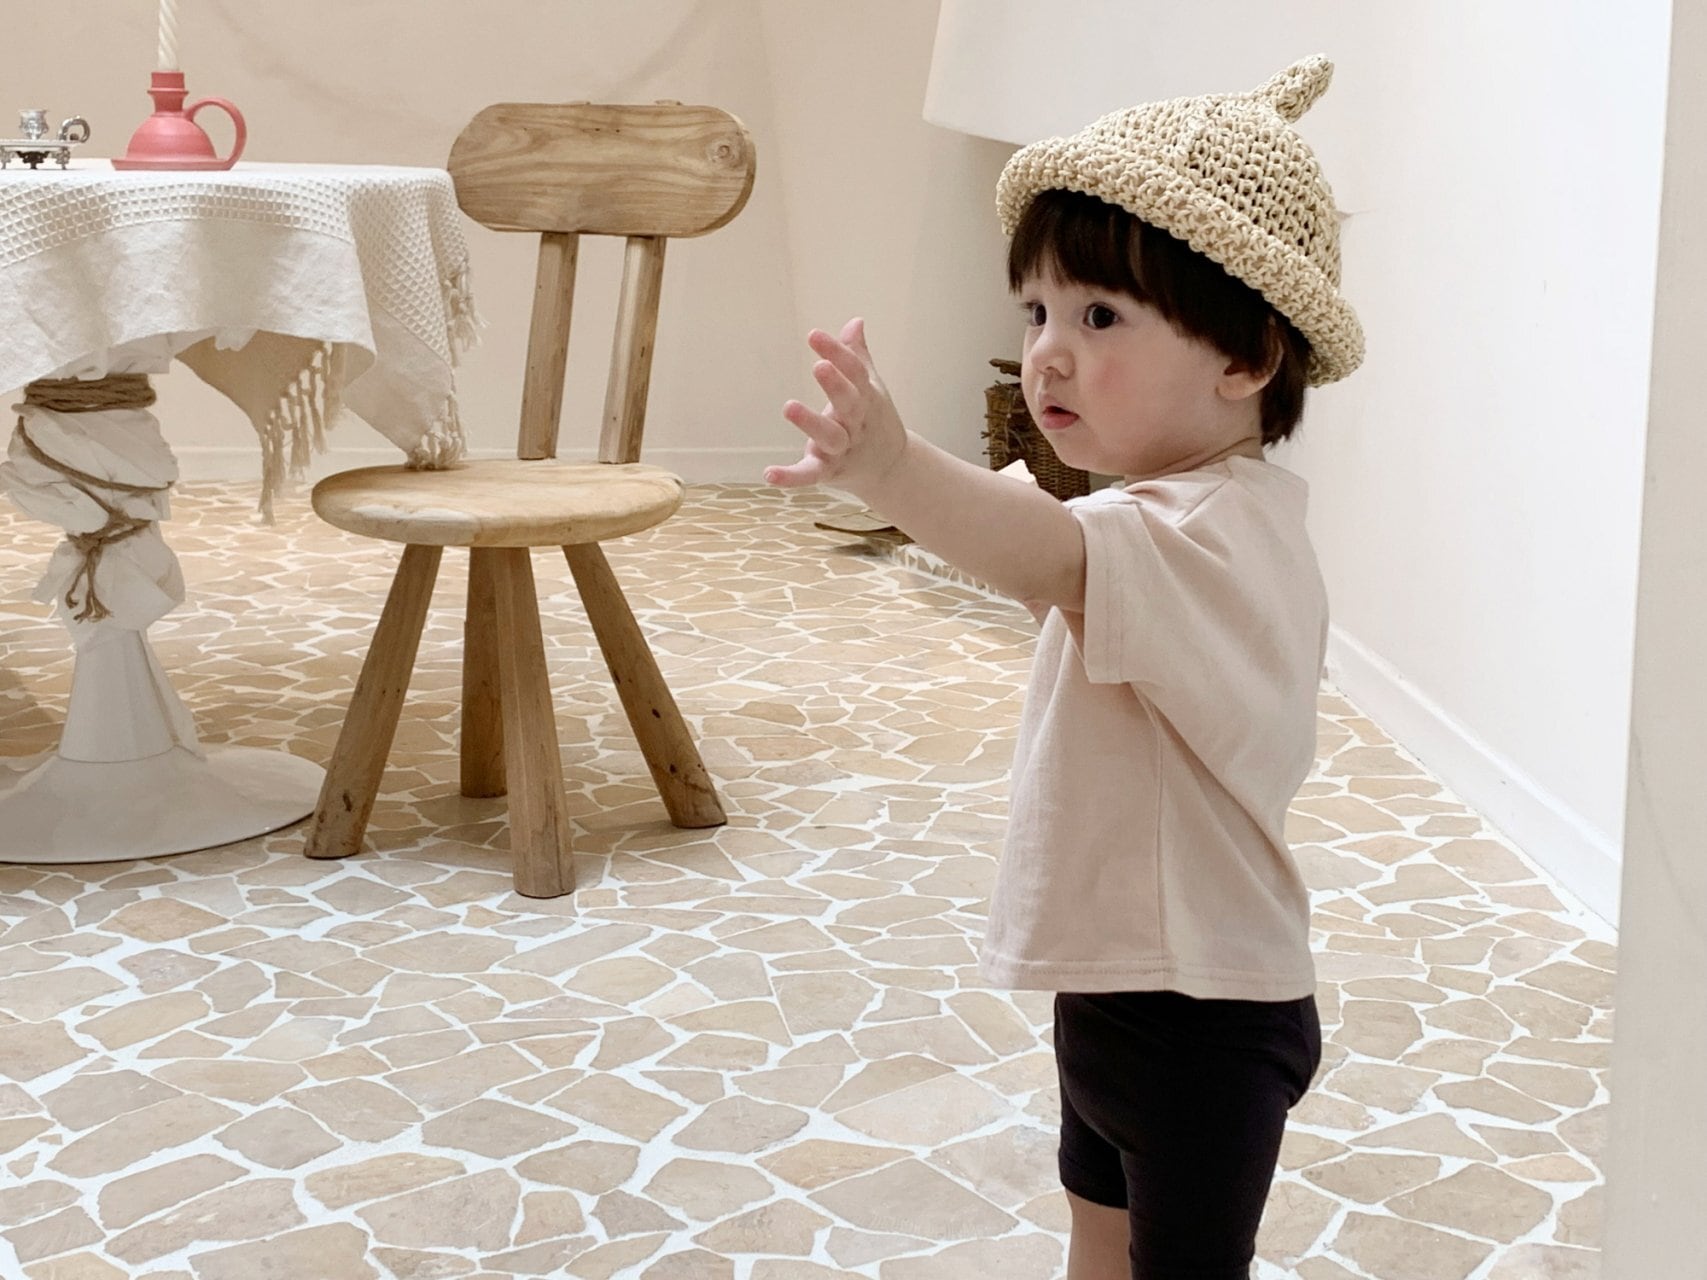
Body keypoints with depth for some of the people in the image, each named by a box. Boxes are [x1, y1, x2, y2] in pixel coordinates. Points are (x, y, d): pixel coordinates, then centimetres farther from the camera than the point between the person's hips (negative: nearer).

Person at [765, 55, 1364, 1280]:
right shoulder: (1223, 512, 6)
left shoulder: (1200, 536, -29)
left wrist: (897, 471, -68)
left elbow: (1056, 556, -52)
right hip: (1120, 982, 11)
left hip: (1198, 1021, -11)